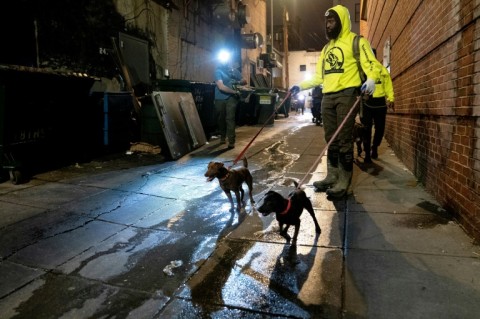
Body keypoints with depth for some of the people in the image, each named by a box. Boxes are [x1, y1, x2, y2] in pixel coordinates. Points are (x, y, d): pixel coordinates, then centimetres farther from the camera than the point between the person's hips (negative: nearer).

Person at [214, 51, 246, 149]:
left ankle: (231, 141, -13)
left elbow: (244, 81, 8)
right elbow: (221, 87, -17)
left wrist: (238, 82, -14)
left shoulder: (234, 70, 5)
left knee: (230, 118, -11)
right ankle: (222, 136, 31)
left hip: (231, 98, 0)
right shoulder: (218, 71, -6)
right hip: (220, 99, 0)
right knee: (220, 118, 10)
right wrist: (235, 92, -15)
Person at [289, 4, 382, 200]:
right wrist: (300, 86, 16)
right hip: (327, 97, 7)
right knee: (331, 140, 9)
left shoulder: (355, 41, 2)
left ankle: (343, 183, -2)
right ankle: (332, 177, 18)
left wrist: (370, 79, -29)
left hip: (347, 94, -7)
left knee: (344, 140, -7)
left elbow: (371, 63, -9)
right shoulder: (326, 47, 23)